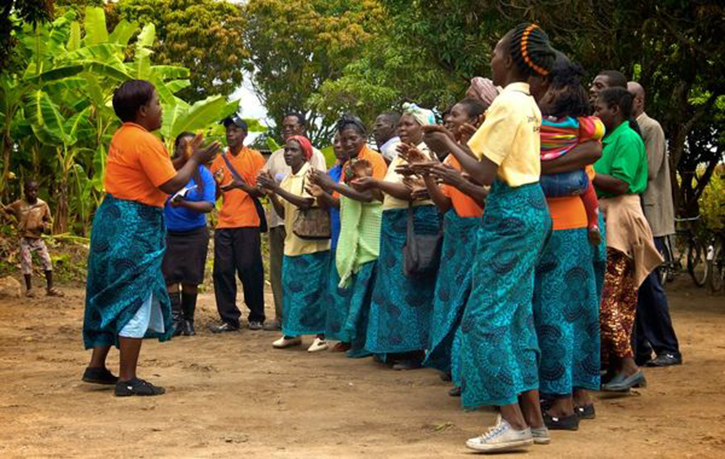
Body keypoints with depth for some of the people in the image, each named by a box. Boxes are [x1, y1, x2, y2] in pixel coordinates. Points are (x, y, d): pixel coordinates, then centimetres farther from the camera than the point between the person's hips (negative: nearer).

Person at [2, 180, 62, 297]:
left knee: (47, 262, -1)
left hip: (38, 239, 1)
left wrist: (44, 226, -17)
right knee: (26, 263, 0)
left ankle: (50, 288, 9)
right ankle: (29, 289, 16)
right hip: (25, 239, -1)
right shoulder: (18, 205, -8)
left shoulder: (43, 205, -6)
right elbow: (5, 210, 7)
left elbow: (49, 221, 4)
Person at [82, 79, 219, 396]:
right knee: (135, 302, -5)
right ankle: (128, 380, -2)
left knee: (111, 298, 17)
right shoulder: (145, 141, -17)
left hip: (113, 219, 10)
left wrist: (190, 159, 15)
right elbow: (172, 184, -18)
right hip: (135, 227, -10)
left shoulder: (122, 136, 13)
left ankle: (97, 366, 22)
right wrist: (196, 160, -5)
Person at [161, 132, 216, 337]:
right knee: (170, 274, -8)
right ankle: (175, 319, -8)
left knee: (191, 277, 4)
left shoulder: (203, 173, -4)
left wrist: (185, 204, -27)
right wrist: (181, 159, -36)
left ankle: (188, 320, 17)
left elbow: (209, 205, -10)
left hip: (195, 233, 1)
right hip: (168, 232, -1)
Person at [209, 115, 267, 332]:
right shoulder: (219, 160, 14)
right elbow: (213, 196, 16)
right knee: (222, 271, -1)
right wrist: (217, 184, -6)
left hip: (247, 223, -4)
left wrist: (241, 185, -21)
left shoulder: (255, 157, 2)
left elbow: (261, 190, -3)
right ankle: (229, 319, 5)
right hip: (224, 224, 4)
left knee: (250, 270, -2)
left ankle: (256, 317, 10)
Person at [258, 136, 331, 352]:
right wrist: (271, 193, -3)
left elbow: (307, 204, -21)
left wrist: (277, 188, -20)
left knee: (313, 289, -5)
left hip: (312, 243, -7)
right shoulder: (287, 179, 13)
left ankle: (321, 336, 1)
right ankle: (292, 333, 14)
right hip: (292, 243, 7)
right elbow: (283, 213, 13)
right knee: (291, 287, 6)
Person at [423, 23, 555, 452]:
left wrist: (448, 146, -3)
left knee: (485, 316, -5)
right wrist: (455, 143, 16)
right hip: (531, 208, 10)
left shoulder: (507, 103, -15)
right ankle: (533, 419, 14)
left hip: (511, 214, -10)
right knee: (516, 314, 12)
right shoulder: (528, 103, 13)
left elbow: (485, 174, -17)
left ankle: (514, 424, -5)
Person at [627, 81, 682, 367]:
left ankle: (669, 349, 0)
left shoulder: (651, 128, -7)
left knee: (648, 282, -8)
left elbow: (648, 170, -17)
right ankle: (641, 348, 12)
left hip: (648, 217, -8)